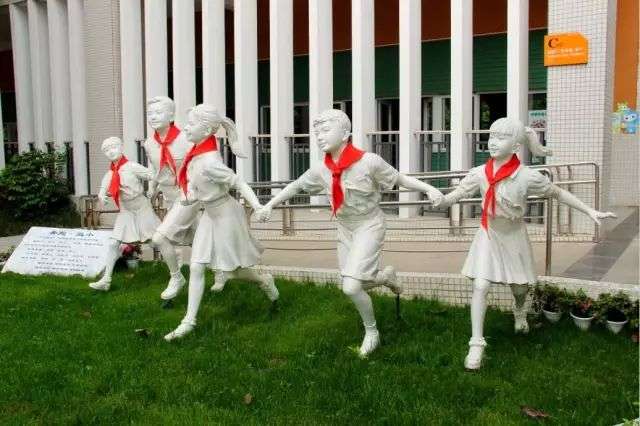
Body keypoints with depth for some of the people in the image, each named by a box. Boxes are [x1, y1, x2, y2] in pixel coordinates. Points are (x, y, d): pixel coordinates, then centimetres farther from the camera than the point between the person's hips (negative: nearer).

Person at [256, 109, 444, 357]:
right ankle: (385, 276, 43)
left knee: (351, 287, -17)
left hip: (369, 226, -6)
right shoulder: (321, 169, -7)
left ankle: (371, 331, 11)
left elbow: (399, 179, -11)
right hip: (345, 229, 6)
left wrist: (429, 189, -22)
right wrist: (269, 205, 5)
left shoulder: (369, 161, -22)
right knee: (352, 286, 12)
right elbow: (295, 186, 8)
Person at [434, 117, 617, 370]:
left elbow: (558, 193, -7)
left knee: (519, 287, 16)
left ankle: (519, 312, 55)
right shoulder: (479, 174, -15)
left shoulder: (527, 177, -20)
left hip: (514, 237, 0)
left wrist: (590, 212, -5)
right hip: (488, 235, 0)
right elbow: (458, 193, -10)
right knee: (480, 286, -12)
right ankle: (476, 344, -3)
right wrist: (442, 200, -34)